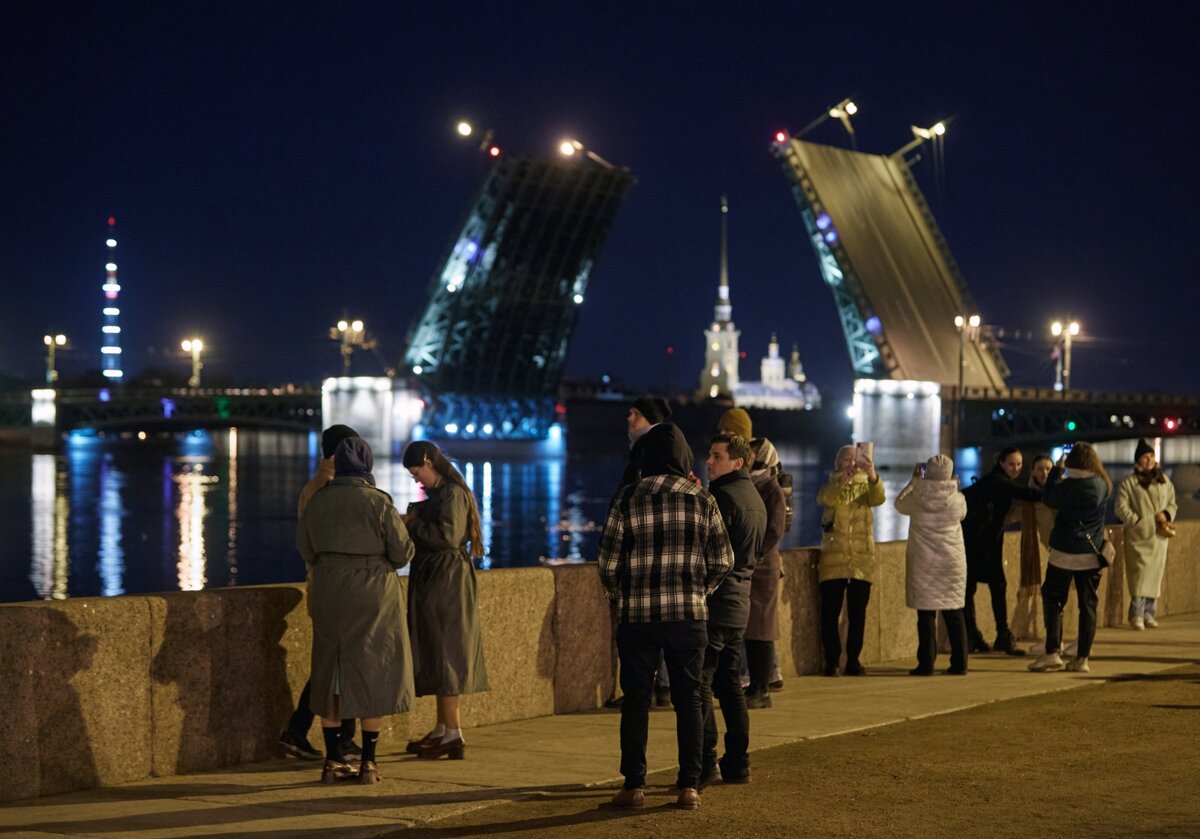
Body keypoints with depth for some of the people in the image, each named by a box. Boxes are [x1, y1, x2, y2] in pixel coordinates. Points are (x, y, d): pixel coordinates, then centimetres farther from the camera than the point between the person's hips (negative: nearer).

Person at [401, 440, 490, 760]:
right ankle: (442, 729, 21)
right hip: (433, 581, 10)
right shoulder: (439, 493, 14)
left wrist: (414, 524, -13)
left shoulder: (452, 494, -15)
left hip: (447, 583, -10)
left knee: (444, 654, -8)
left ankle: (453, 735, -6)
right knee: (437, 656, 14)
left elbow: (448, 536, -24)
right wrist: (414, 521, 3)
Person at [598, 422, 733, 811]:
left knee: (636, 699, 6)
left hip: (638, 615, -1)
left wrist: (618, 595, 15)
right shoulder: (702, 501, 2)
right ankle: (689, 786, 6)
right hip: (689, 615, 1)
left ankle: (634, 786, 7)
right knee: (688, 699, 7)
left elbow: (609, 562, -3)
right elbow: (722, 561, 4)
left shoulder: (628, 499, -3)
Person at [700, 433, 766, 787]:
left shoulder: (723, 496, -14)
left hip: (714, 601, -9)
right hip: (739, 602, 10)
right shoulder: (754, 498, 16)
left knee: (699, 684, -8)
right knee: (729, 684, 14)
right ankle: (738, 763, 16)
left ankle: (705, 762, -11)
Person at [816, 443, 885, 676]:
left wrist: (873, 476, -35)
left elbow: (878, 499, -14)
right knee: (830, 611, -4)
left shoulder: (866, 486, 9)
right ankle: (832, 661, 2)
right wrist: (842, 480, -36)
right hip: (834, 559, -2)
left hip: (862, 559, 2)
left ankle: (853, 660, 11)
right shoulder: (832, 485, 6)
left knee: (858, 613, 4)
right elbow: (824, 498, -18)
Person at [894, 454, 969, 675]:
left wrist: (914, 481, 23)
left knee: (926, 613, 2)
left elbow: (900, 504, 13)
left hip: (924, 562, -2)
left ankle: (926, 663, 1)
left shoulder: (918, 497, -8)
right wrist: (950, 485, 24)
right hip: (953, 561, 2)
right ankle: (959, 663, 9)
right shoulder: (957, 499, -4)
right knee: (954, 613, 9)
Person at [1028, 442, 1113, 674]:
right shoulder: (1103, 485, 0)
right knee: (1088, 604, 7)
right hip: (1091, 554, 4)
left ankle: (1052, 652, -3)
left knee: (1053, 601, 6)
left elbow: (1048, 499, 3)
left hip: (1064, 552, -4)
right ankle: (1082, 658, 7)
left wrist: (1057, 470, 12)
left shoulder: (1068, 485, -13)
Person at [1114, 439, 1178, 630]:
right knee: (1140, 572, -12)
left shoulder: (1164, 481, 11)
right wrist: (1138, 522, -15)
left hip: (1159, 536, 5)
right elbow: (1121, 508, -7)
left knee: (1155, 574, 6)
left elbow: (1173, 503, 17)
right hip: (1139, 536, -5)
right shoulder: (1129, 483, -3)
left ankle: (1148, 613, 14)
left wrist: (1167, 514, -4)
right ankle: (1136, 614, -11)